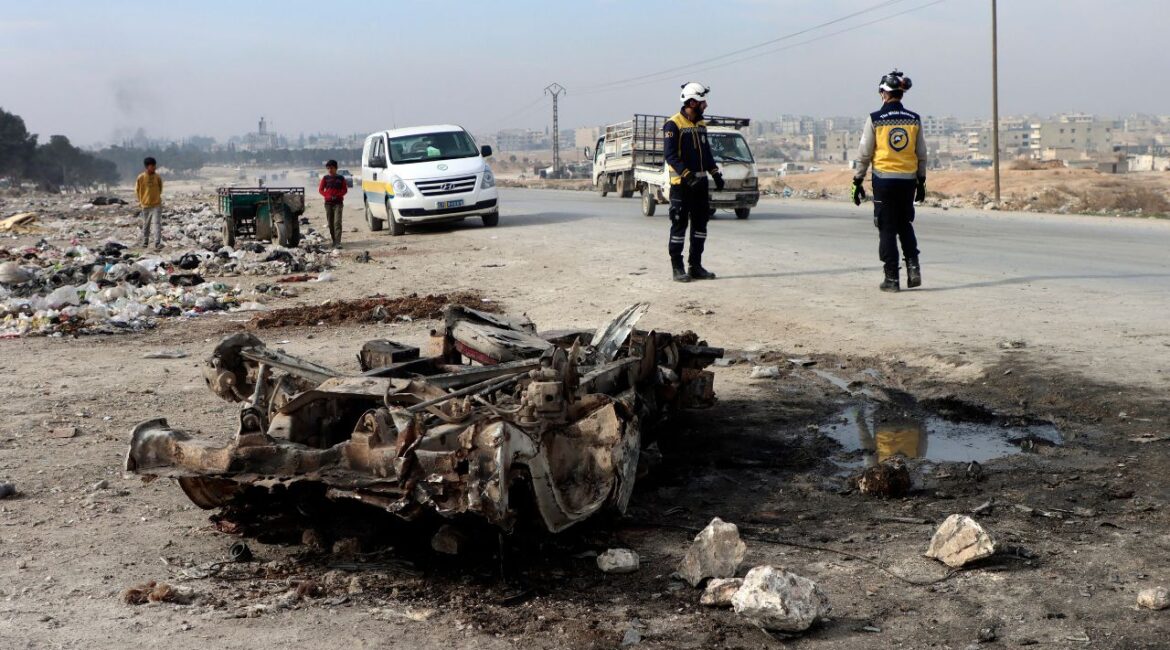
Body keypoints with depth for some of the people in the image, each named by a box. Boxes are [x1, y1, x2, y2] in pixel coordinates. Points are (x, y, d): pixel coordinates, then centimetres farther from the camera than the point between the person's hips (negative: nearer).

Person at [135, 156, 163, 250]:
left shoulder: (157, 177, -5)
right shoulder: (141, 177, -9)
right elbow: (137, 190, 5)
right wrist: (141, 200, 11)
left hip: (157, 204, 0)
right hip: (146, 205, 0)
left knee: (157, 224, -11)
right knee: (146, 225, 13)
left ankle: (157, 244, -16)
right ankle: (145, 242, 29)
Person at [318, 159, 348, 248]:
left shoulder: (340, 178, 3)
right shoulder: (325, 178, 7)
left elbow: (344, 190, 3)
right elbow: (320, 189, 6)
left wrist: (337, 195, -14)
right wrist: (328, 196, -10)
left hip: (338, 203, -3)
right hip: (328, 203, 3)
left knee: (337, 222, -14)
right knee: (330, 223, 7)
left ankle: (338, 242, -21)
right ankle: (334, 241, 19)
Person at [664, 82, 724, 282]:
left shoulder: (701, 125, 14)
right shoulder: (673, 124, -10)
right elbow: (670, 155, -17)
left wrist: (715, 174, 10)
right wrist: (687, 175, -26)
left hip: (700, 181, 8)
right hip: (681, 183, -8)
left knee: (700, 223, 9)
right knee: (680, 224, -4)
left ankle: (695, 266, 17)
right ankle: (677, 268, 2)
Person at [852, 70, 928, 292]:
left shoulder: (875, 119, -7)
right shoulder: (914, 120, 4)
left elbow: (864, 154, -5)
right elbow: (922, 155, 8)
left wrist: (858, 181, 3)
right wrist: (921, 181, 17)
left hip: (884, 179, -3)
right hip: (908, 180, 3)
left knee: (887, 229, 4)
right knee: (905, 225, 20)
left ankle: (892, 278, 5)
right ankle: (913, 268, 7)